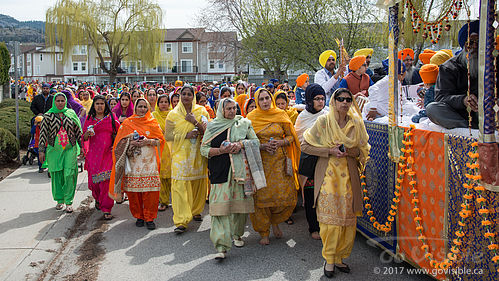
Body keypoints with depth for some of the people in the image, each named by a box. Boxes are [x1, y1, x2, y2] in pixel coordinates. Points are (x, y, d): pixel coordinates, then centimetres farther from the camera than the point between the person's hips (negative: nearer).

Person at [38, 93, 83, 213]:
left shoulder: (71, 114, 6)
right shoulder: (48, 116, 3)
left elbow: (78, 132, 11)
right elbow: (43, 134, 3)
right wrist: (41, 150, -2)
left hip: (70, 149, 0)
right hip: (54, 149, 0)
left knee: (69, 174, -8)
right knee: (56, 175, 5)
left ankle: (68, 201, 0)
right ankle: (59, 200, 20)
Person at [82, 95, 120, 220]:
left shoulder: (111, 118, 7)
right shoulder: (89, 119, 9)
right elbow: (84, 138, 9)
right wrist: (87, 133, -13)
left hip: (108, 153, -1)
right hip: (94, 153, 1)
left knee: (107, 180, -9)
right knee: (94, 179, 2)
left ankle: (106, 209, -3)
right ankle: (97, 199, 34)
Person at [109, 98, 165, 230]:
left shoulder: (153, 123, 10)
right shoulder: (127, 123, 10)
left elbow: (161, 140, 6)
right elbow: (119, 142, 8)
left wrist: (148, 141, -9)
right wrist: (131, 142, -10)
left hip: (149, 161, 0)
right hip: (133, 161, 1)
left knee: (150, 190, -6)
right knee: (133, 190, -1)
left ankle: (149, 218, 5)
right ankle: (139, 216, 16)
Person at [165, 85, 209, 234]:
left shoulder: (201, 111, 6)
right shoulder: (173, 114, 3)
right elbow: (168, 135, -1)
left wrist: (195, 122, -15)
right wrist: (186, 135, -13)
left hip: (198, 153, 2)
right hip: (180, 154, -2)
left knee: (198, 183, 9)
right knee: (180, 185, -10)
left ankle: (196, 211, 32)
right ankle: (181, 221, -9)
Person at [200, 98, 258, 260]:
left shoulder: (244, 123, 11)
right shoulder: (212, 126, 8)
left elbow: (256, 141, 10)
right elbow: (204, 149, 5)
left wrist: (241, 144, -8)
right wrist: (221, 150, -10)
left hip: (240, 170, 2)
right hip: (220, 172, -2)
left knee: (240, 202, 4)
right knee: (221, 205, -10)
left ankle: (237, 234, 28)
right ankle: (221, 246, -10)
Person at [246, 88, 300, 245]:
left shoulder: (281, 115, 7)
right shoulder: (251, 117, 3)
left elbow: (291, 136, 9)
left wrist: (280, 142, -11)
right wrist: (263, 146, -15)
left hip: (280, 161, 1)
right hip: (260, 162, -1)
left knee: (286, 196, -4)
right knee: (262, 196, -3)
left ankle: (275, 221, 25)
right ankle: (264, 233, 11)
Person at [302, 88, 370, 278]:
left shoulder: (356, 124, 6)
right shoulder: (323, 122, -2)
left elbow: (363, 150, 13)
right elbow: (305, 146, -2)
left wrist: (349, 151, -9)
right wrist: (330, 151, -13)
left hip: (349, 174, 3)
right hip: (328, 174, -3)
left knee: (348, 217, 2)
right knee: (330, 216, -6)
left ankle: (340, 257, 16)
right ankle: (329, 259, 8)